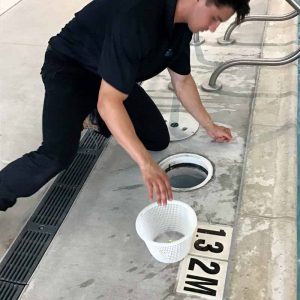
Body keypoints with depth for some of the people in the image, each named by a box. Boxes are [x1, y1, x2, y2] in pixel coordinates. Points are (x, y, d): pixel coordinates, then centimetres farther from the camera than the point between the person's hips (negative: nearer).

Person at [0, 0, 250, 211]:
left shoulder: (181, 23, -8)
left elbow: (182, 81, 8)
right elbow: (108, 102, -38)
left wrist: (210, 126, 14)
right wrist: (146, 164, -40)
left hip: (113, 76, 8)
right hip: (69, 68, -8)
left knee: (159, 140, 4)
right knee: (57, 157, -29)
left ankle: (99, 120, 28)